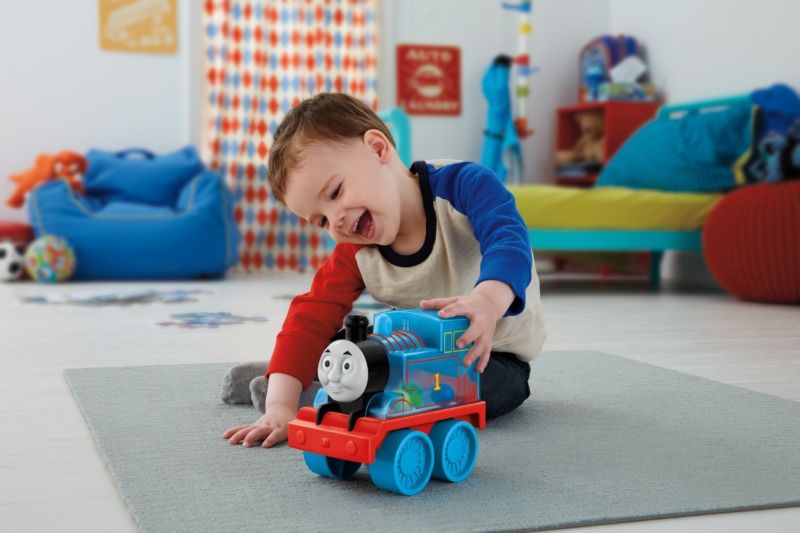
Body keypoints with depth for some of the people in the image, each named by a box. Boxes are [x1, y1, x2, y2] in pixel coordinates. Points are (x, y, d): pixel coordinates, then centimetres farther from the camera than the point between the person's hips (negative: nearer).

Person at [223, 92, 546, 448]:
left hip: (493, 355, -5)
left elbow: (509, 245, -42)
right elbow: (312, 319, -15)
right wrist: (280, 408, -28)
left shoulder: (463, 185, -26)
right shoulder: (355, 255, -10)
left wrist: (487, 302, -65)